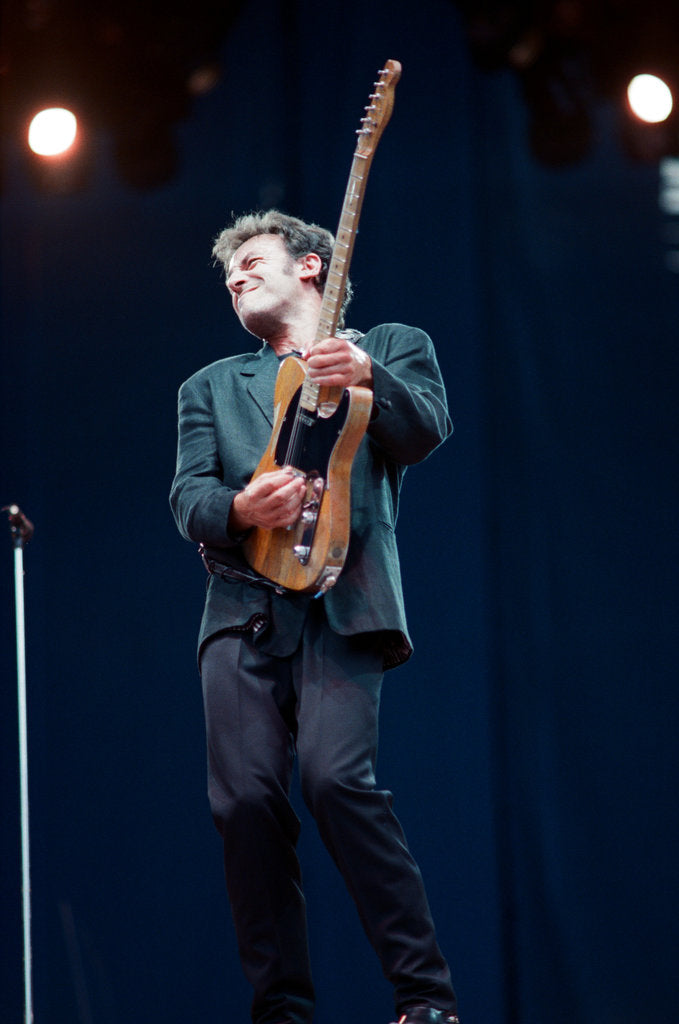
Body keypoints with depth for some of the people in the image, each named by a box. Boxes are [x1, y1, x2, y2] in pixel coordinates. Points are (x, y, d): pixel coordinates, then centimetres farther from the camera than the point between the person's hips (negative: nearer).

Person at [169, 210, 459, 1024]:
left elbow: (426, 431, -1)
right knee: (245, 797, -10)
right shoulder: (211, 388, 26)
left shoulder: (392, 347, 18)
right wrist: (239, 511, -12)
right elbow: (187, 496, 11)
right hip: (244, 610, 4)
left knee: (335, 778, -22)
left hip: (343, 602, -4)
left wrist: (368, 377, -21)